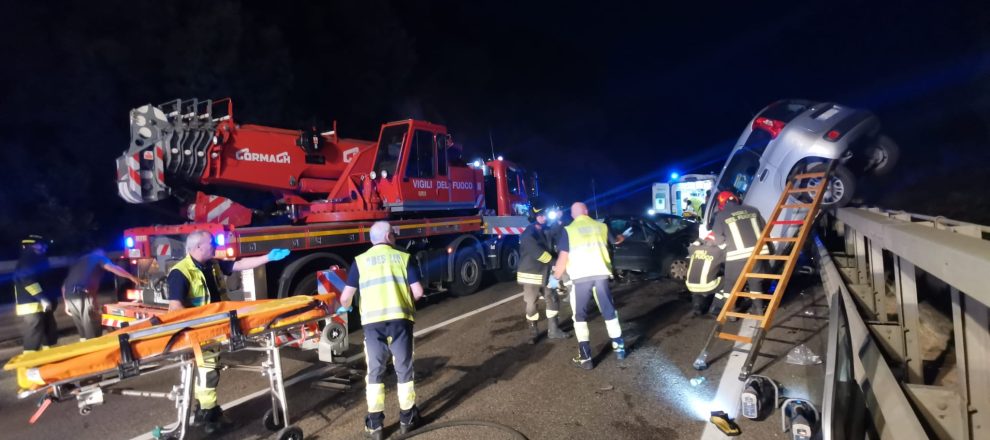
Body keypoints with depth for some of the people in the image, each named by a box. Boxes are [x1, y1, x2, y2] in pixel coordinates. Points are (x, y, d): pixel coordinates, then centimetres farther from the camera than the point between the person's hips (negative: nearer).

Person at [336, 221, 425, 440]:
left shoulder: (360, 260, 10)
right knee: (404, 369, 13)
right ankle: (407, 418, 25)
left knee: (375, 371, 13)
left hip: (373, 321, 1)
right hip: (400, 319, 0)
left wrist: (343, 307, 30)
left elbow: (346, 296, 8)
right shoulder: (404, 257, 9)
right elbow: (418, 292, 1)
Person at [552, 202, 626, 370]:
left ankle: (585, 357, 4)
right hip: (600, 273, 3)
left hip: (580, 276, -3)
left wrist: (556, 277, 9)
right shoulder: (601, 226, 13)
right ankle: (619, 348, 28)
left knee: (580, 316, 8)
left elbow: (563, 258, -3)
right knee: (609, 312, 17)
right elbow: (614, 241, 34)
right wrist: (620, 238, 58)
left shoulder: (568, 230, 3)